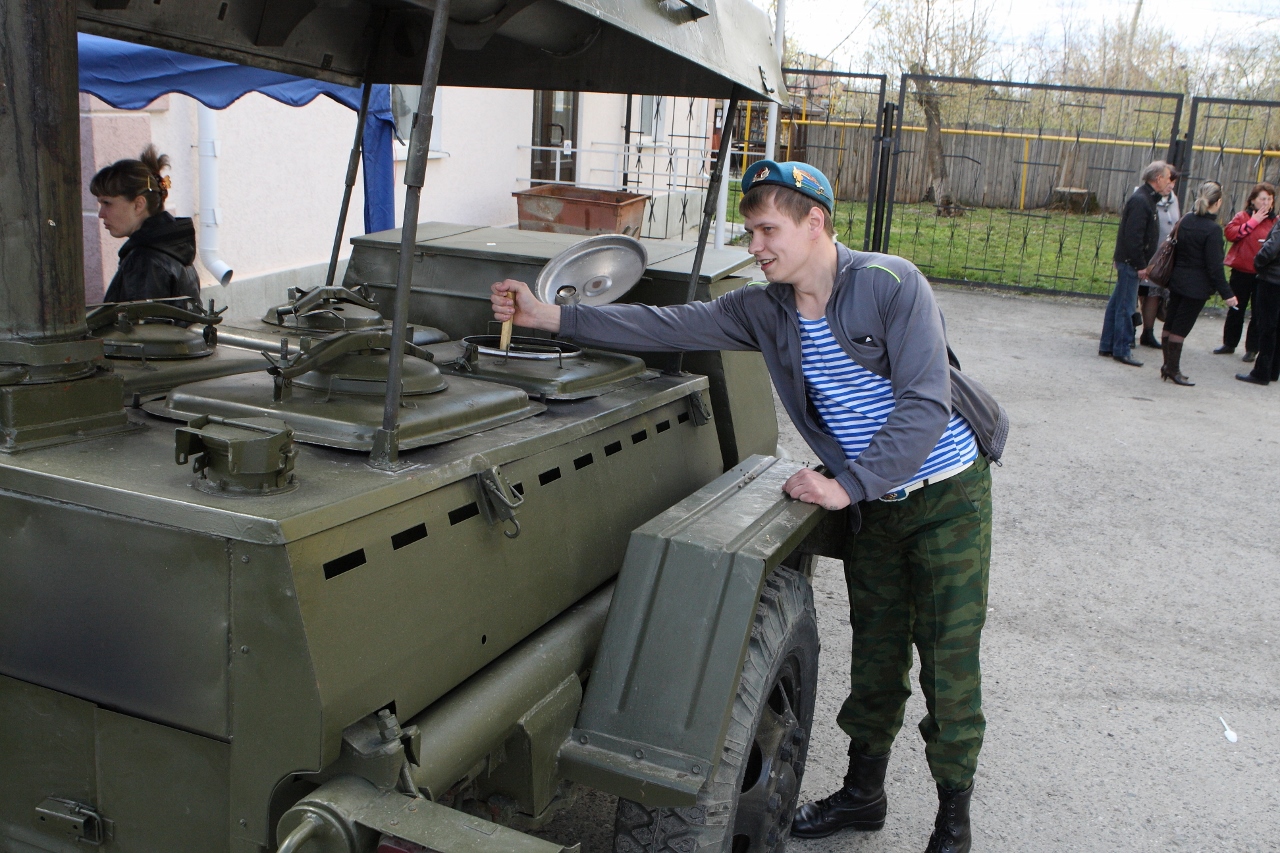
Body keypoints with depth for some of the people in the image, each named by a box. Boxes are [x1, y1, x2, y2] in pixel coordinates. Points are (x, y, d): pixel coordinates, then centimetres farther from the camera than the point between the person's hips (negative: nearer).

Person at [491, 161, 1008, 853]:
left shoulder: (891, 284, -20)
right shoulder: (765, 311, -3)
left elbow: (924, 404, -25)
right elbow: (672, 327, -8)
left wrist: (845, 486, -25)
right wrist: (549, 317, -13)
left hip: (948, 495, -5)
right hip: (871, 503, 5)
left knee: (947, 660, 1)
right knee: (875, 653, 16)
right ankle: (862, 794, 34)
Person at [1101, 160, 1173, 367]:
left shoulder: (1146, 198, 14)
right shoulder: (1140, 200, -17)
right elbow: (1133, 236, -23)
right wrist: (1140, 265, -21)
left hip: (1128, 260, 10)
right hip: (1130, 261, -10)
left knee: (1117, 303, 13)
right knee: (1125, 306, -4)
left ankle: (1107, 346, 20)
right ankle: (1122, 350, 1)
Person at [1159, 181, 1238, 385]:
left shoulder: (1187, 220, 3)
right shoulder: (1213, 229, -18)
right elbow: (1214, 266, -18)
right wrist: (1226, 294, -12)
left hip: (1178, 281, 7)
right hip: (1197, 286, -7)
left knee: (1170, 324, 12)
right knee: (1181, 328, 0)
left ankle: (1168, 365, 21)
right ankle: (1173, 369, 9)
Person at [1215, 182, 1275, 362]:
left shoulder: (1275, 221, 2)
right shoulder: (1242, 217, 2)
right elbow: (1230, 233, -15)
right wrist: (1253, 222, -15)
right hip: (1242, 271, 1)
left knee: (1259, 313, 3)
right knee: (1236, 310, 13)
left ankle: (1252, 349, 12)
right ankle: (1229, 344, 25)